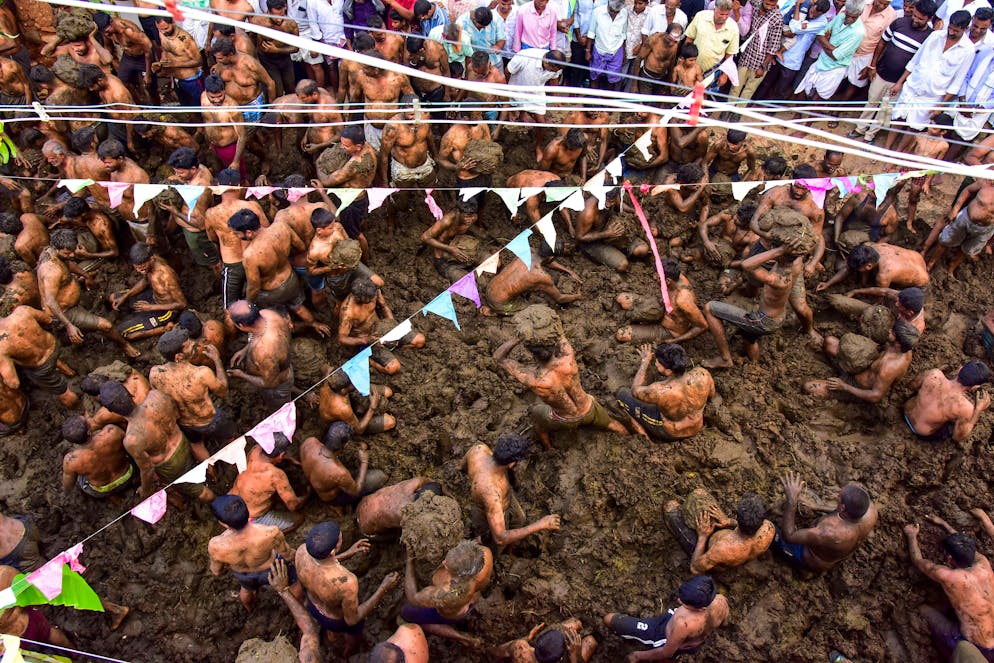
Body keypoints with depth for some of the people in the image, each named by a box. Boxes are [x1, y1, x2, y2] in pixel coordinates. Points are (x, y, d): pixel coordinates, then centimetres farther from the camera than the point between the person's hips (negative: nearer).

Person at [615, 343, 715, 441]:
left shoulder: (660, 391, -38)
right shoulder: (702, 374, -26)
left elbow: (635, 390, -15)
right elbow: (711, 395, -3)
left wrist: (645, 361, -6)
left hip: (671, 433, -5)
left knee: (622, 393, 2)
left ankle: (643, 434, 2)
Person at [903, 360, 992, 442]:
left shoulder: (934, 374, -28)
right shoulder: (965, 408, -36)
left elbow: (913, 385, -4)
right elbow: (958, 438, -17)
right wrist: (979, 410, -15)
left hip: (907, 412, 4)